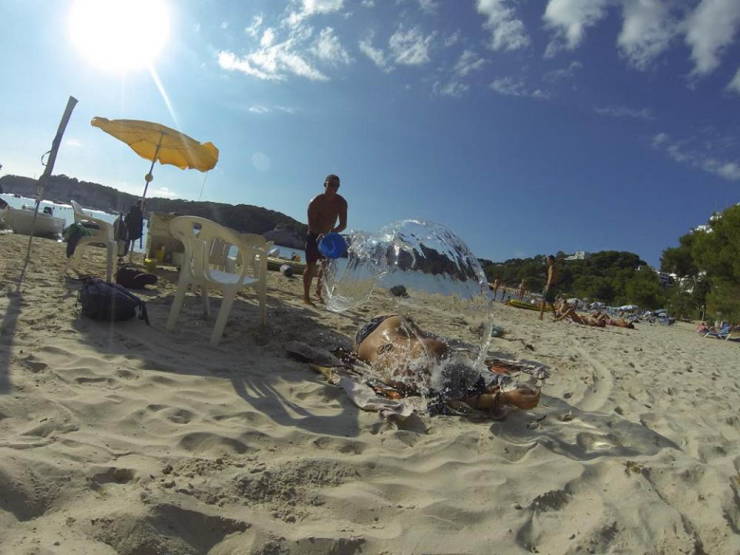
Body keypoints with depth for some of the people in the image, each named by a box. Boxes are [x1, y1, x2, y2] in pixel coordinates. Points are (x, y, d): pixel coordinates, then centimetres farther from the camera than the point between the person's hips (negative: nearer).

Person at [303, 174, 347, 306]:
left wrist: (332, 231, -34)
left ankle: (318, 291, 24)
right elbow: (311, 225, -23)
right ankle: (306, 296, 0)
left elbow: (343, 224, -13)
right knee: (311, 266, -6)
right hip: (314, 235, -4)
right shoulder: (315, 202, -19)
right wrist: (322, 234, -42)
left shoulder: (341, 202, -9)